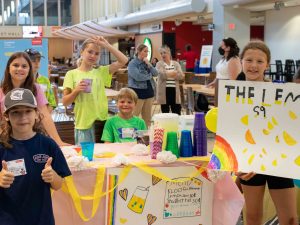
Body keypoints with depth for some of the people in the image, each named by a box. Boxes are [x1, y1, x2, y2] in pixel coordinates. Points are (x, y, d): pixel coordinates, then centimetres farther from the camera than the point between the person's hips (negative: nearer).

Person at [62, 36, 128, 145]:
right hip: (83, 123, -2)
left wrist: (106, 45, -5)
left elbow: (123, 61, -3)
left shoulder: (101, 71, 7)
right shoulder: (72, 74, 1)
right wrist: (76, 90, -18)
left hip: (102, 121, 2)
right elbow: (65, 102, -1)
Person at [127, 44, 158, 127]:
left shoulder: (147, 62, 13)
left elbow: (155, 73, 5)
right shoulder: (132, 63, -7)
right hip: (138, 91, -7)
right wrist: (149, 76, -4)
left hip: (149, 90, 7)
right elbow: (138, 76, -20)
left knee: (147, 117, 10)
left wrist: (149, 64, -8)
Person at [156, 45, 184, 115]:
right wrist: (174, 73, -9)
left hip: (174, 90, 2)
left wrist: (168, 74, -14)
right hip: (164, 91, -2)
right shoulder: (159, 64, 2)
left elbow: (181, 76, -5)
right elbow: (162, 75, -16)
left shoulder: (176, 64, 9)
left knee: (177, 113, 4)